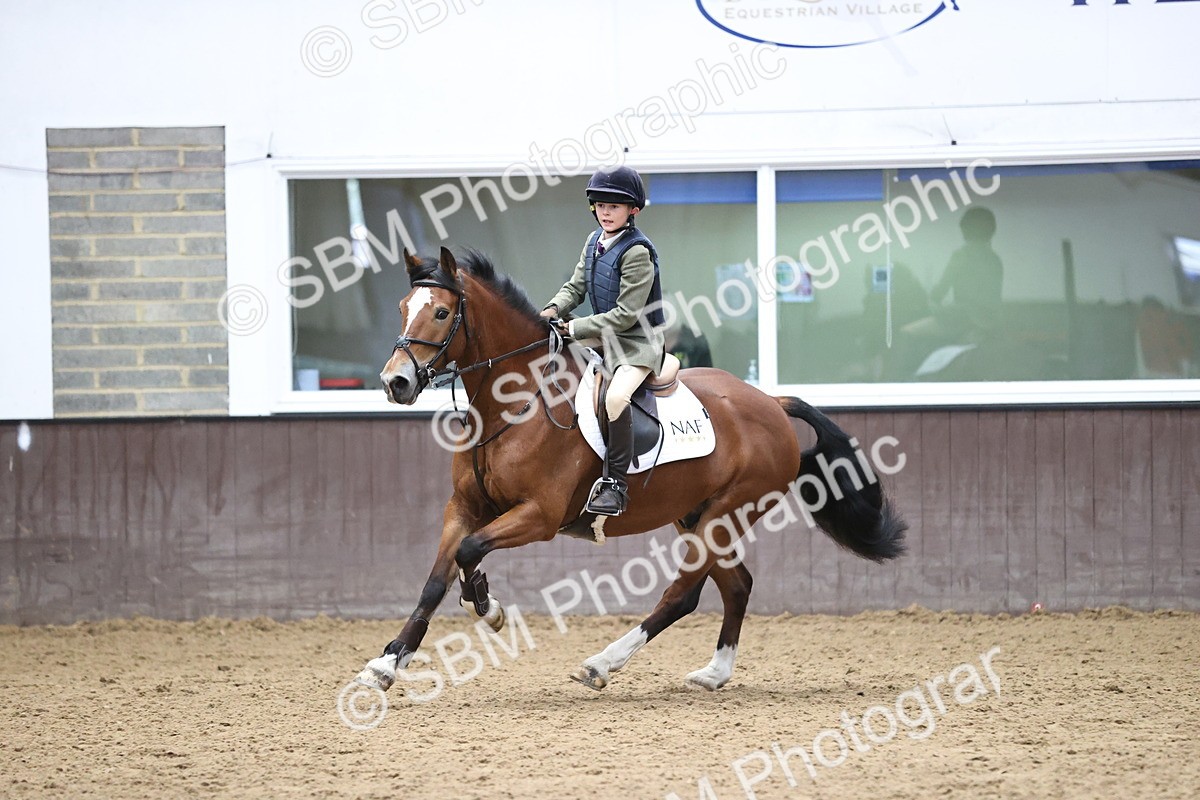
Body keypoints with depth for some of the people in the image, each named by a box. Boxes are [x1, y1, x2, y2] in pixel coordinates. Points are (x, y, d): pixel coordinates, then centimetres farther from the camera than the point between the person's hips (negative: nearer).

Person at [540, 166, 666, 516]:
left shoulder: (637, 252, -19)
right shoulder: (594, 242, 7)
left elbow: (626, 315, -22)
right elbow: (576, 286, 12)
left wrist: (576, 328, -20)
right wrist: (553, 309, -10)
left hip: (637, 340, -9)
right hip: (602, 333, 9)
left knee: (616, 398, -33)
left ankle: (615, 484, -23)